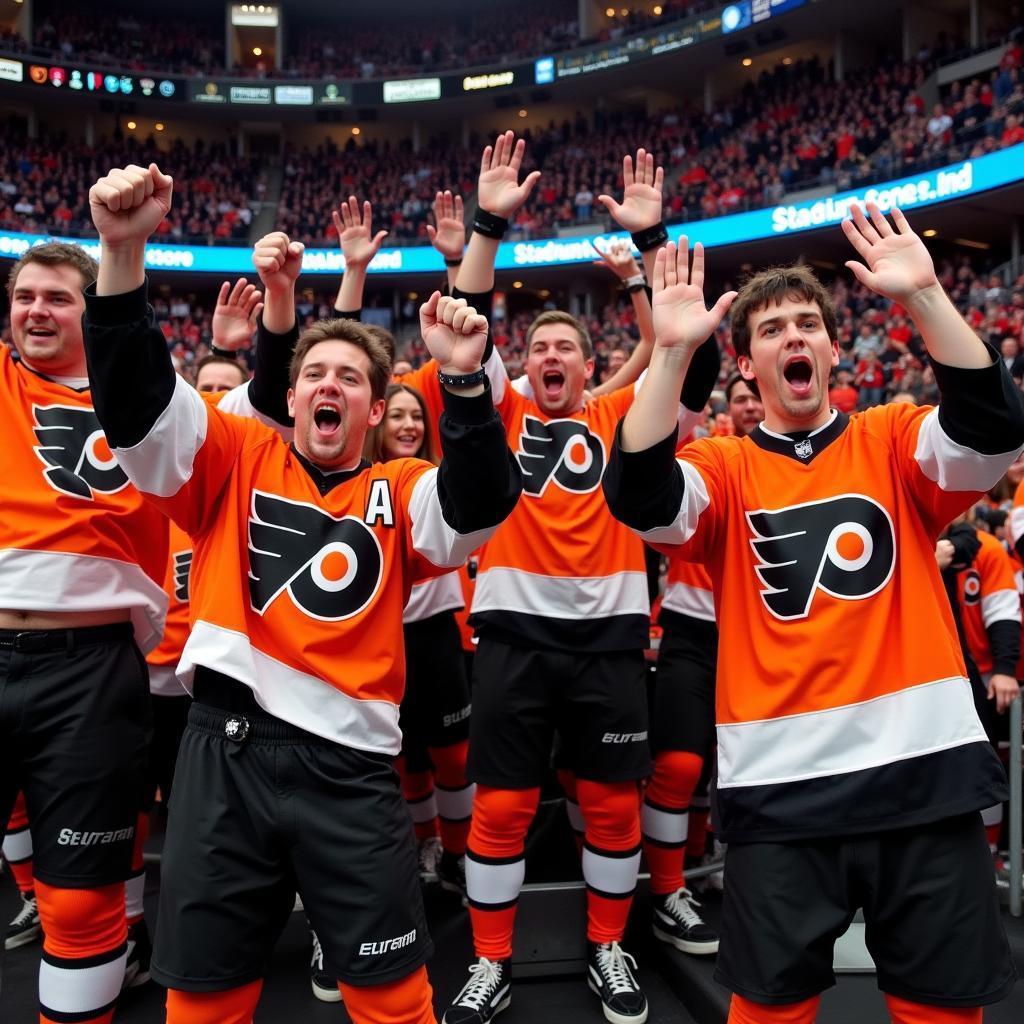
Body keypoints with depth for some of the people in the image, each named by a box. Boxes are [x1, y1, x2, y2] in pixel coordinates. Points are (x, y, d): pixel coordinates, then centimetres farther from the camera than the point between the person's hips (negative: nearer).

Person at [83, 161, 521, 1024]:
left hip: (349, 764, 0)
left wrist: (465, 379, -25)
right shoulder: (238, 459, 8)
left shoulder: (399, 493, 7)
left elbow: (481, 504, -11)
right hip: (226, 750, 1)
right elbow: (135, 403, -4)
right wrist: (124, 252, -17)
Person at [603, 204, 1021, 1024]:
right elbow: (637, 499, -16)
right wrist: (673, 351, -23)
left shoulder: (892, 443, 7)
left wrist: (923, 296, -19)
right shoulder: (724, 470, 3)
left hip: (924, 769, 1)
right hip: (780, 784, -1)